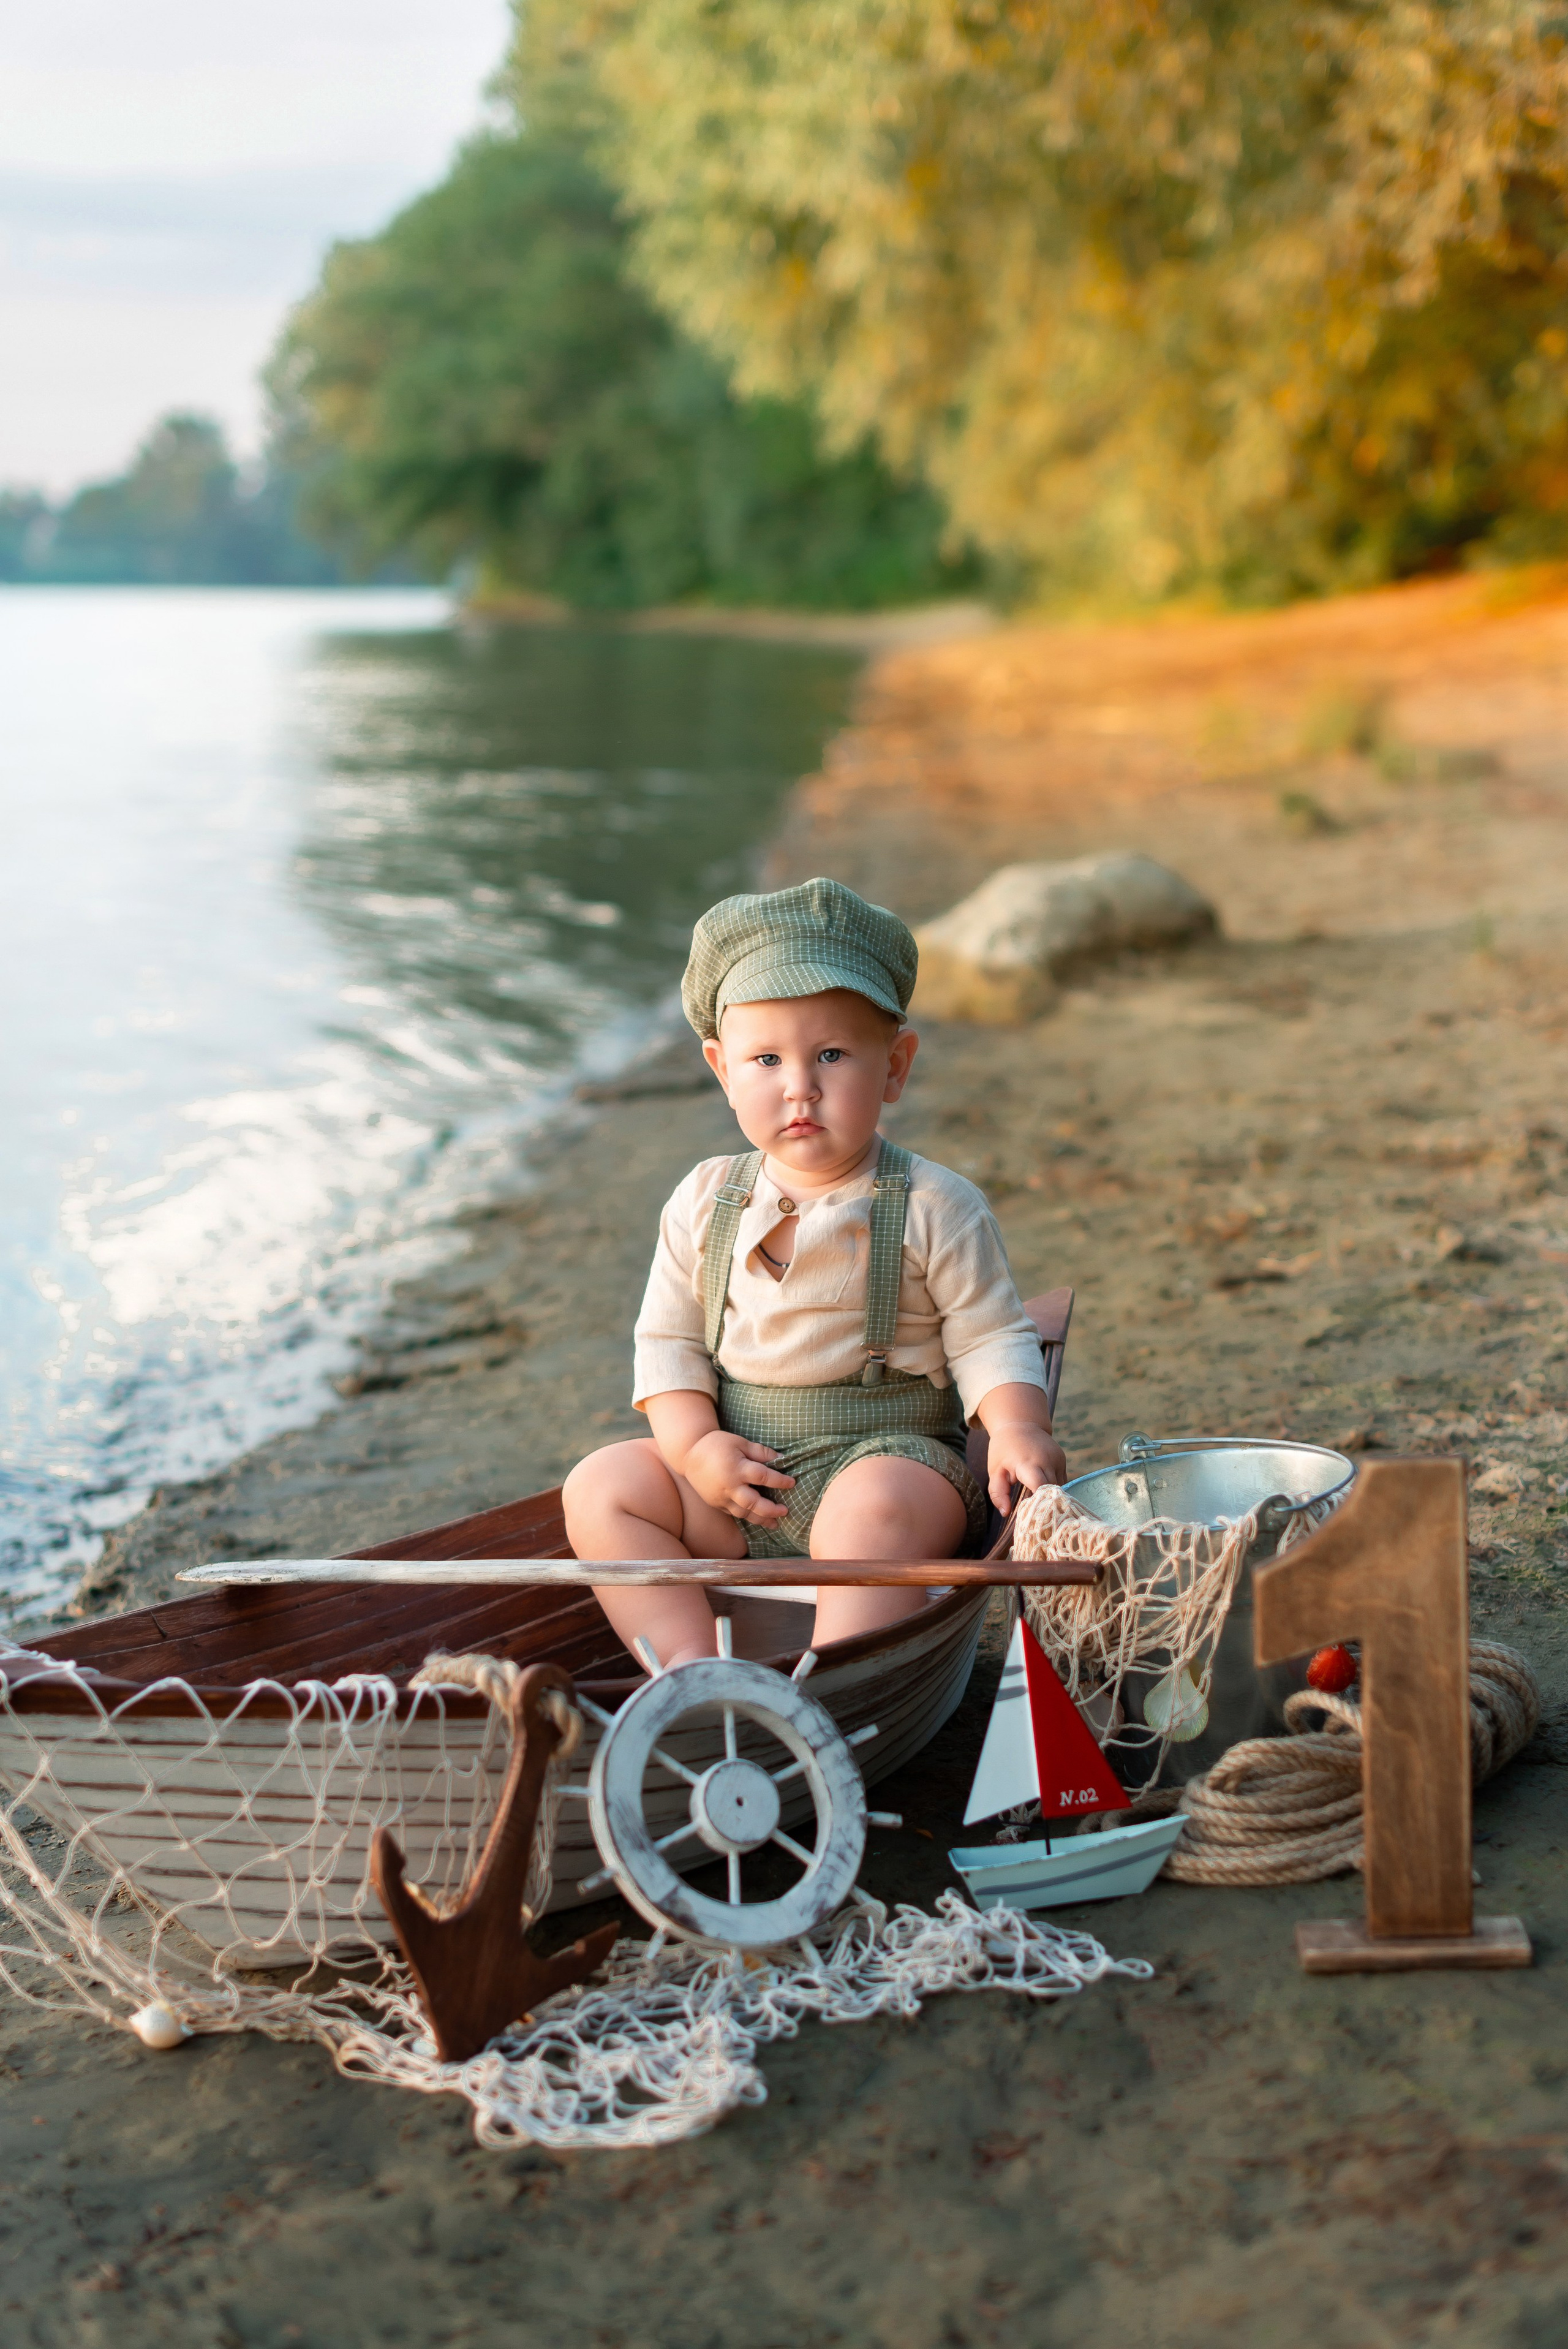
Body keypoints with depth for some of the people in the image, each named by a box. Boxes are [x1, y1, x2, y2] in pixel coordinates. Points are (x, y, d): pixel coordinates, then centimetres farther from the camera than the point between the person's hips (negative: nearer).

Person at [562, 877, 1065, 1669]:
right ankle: (690, 1665, -19)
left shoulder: (934, 1207, -4)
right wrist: (694, 1447, -7)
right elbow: (669, 1340, 10)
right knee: (599, 1487, -10)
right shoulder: (704, 1203, 7)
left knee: (872, 1510, -36)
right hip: (736, 1478, 5)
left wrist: (1017, 1431, -21)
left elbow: (989, 1337, -1)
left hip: (891, 1456, -5)